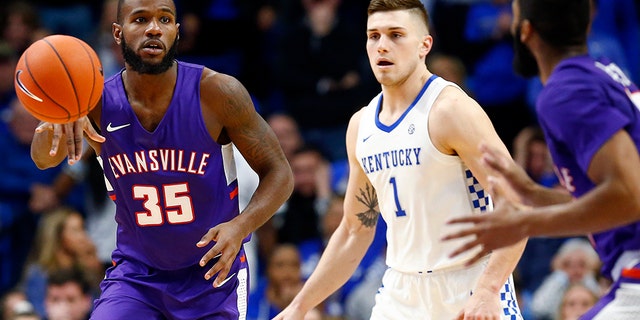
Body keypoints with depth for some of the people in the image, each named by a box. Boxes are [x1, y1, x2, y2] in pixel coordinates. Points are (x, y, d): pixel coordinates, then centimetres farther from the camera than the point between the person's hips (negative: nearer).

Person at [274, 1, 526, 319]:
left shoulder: (452, 110, -11)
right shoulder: (361, 125, 10)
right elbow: (354, 232, 18)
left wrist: (487, 291, -27)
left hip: (470, 290, -6)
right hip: (401, 293, 6)